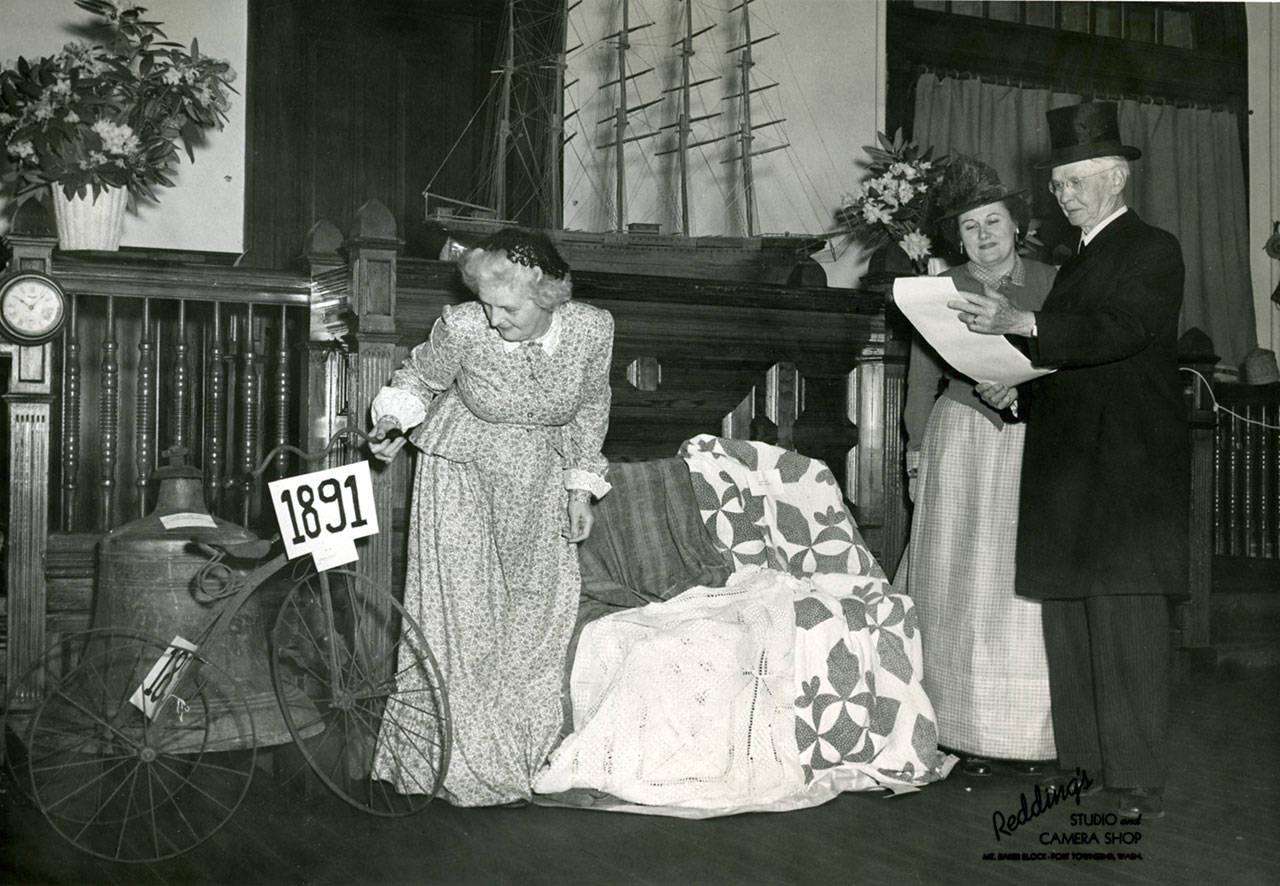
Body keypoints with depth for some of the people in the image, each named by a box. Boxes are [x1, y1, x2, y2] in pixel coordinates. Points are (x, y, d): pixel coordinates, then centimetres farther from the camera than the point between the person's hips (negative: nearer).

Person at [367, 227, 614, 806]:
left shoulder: (591, 329, -20)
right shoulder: (462, 328, -26)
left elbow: (591, 406, 0)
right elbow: (419, 377, -3)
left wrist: (581, 485, 2)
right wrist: (394, 420, -19)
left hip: (539, 475, 3)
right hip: (463, 471, -3)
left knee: (541, 609, 8)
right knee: (464, 612, -3)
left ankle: (527, 755, 27)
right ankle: (470, 765, 12)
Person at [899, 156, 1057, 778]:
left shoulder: (1054, 283, 6)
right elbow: (922, 382, 9)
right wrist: (917, 456, 6)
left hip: (1037, 446, 0)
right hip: (960, 445, 0)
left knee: (1029, 587, -2)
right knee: (962, 589, -1)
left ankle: (1031, 731, 8)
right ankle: (968, 731, 6)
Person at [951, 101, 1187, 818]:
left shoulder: (1153, 250, -1)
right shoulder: (1077, 264, 23)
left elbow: (1120, 332, -19)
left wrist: (1021, 323, -26)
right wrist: (1015, 390, 6)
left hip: (1127, 472, -8)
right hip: (1067, 472, 8)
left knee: (1128, 627, -9)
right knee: (1069, 625, 7)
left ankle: (1140, 785, -4)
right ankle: (1084, 766, 14)